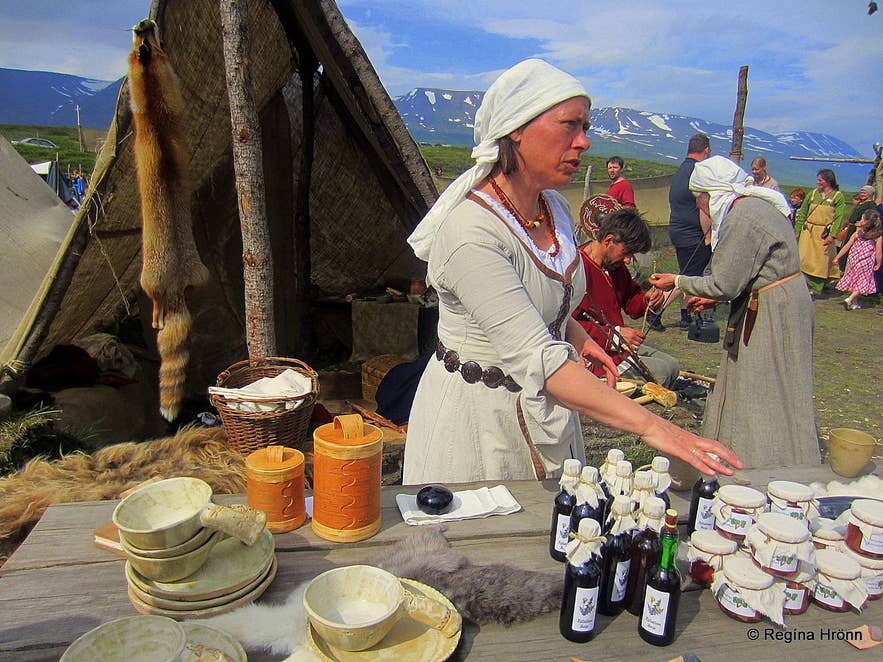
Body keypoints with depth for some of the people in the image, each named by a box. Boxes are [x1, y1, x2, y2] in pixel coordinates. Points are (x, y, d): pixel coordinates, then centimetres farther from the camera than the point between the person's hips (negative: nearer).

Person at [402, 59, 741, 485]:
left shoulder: (556, 209, 1)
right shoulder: (470, 233, -28)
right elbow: (534, 358, -35)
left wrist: (576, 336, 0)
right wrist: (649, 426, -37)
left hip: (547, 410, 8)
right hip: (477, 418, -7)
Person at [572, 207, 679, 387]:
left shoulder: (616, 266, 11)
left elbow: (630, 303, 26)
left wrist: (646, 300, 1)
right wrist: (614, 335, -25)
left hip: (620, 344, 10)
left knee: (671, 364, 10)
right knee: (660, 371, -15)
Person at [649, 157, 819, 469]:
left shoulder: (742, 218, -21)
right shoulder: (757, 206, 12)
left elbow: (724, 284, -20)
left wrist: (678, 282, -6)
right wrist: (716, 299, 14)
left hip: (773, 312, -10)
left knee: (767, 401, -1)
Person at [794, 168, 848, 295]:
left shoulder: (838, 196, 1)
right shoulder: (812, 194, 9)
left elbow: (839, 218, -6)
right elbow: (802, 214, 10)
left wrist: (832, 235, -17)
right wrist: (797, 232, 4)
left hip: (824, 234, -3)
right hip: (807, 232, 3)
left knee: (820, 262, 1)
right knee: (804, 259, -3)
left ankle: (815, 289, 7)